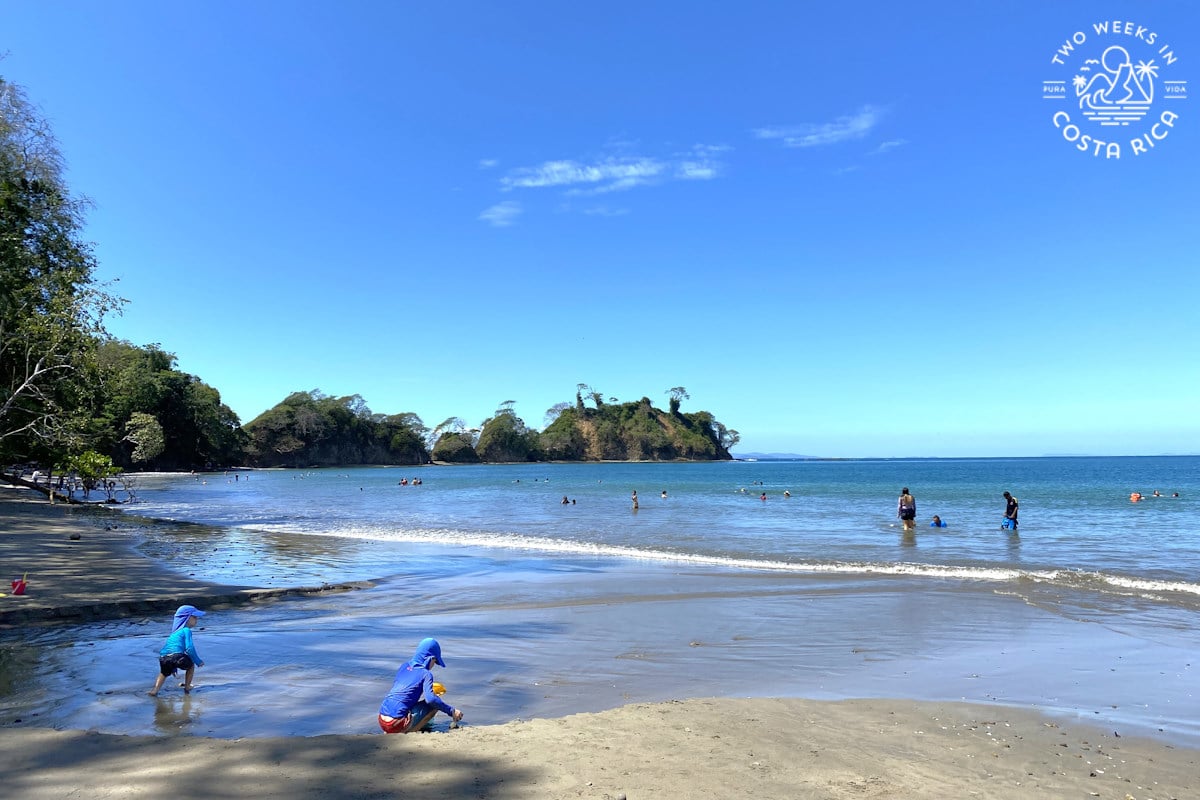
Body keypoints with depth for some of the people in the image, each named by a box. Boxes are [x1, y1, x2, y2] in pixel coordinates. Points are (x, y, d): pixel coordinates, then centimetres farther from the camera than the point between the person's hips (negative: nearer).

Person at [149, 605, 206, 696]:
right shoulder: (186, 630, 5)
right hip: (176, 657, -7)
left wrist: (173, 668, 49)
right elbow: (189, 648, -5)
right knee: (191, 665, 21)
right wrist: (198, 661, 7)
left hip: (163, 659, 7)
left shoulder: (175, 632, 31)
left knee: (164, 673, 34)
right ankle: (187, 687, 23)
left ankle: (155, 690, 14)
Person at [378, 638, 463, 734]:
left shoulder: (404, 667, 16)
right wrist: (452, 711, -9)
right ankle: (405, 732, -8)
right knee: (435, 704, 3)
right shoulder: (426, 674, -3)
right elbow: (430, 699, -19)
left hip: (382, 722, 7)